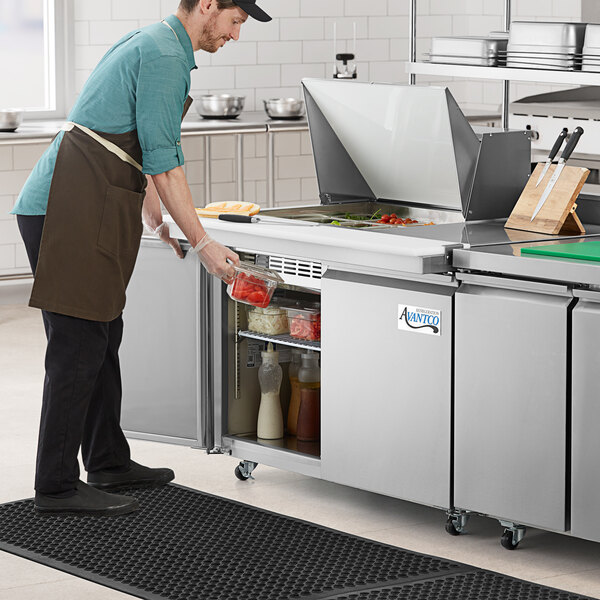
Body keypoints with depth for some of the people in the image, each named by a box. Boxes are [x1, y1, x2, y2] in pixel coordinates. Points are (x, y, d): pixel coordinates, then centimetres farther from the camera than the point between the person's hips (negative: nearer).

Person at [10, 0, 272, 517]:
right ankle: (58, 486, -4)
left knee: (102, 336, 16)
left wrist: (157, 221, 34)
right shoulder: (165, 55, -12)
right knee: (77, 347, -8)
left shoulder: (149, 44, 21)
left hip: (79, 213, 11)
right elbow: (163, 162, -14)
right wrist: (202, 244, -9)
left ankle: (108, 461, 26)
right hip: (70, 217, -11)